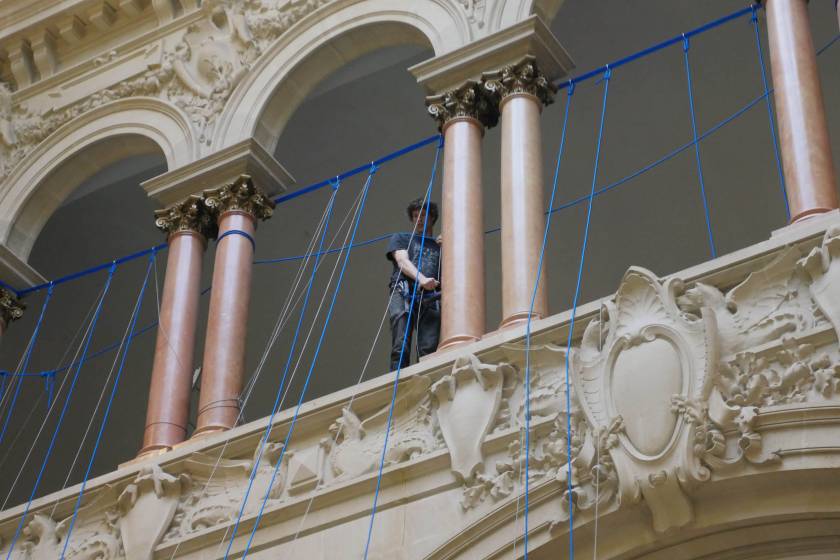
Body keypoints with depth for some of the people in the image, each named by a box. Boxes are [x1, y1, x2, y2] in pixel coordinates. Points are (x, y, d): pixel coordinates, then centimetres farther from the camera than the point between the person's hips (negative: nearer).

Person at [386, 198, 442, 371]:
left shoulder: (440, 245, 30)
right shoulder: (400, 238, 25)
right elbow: (403, 262, 5)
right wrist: (421, 279, -14)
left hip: (430, 299, 2)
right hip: (403, 295, -2)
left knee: (429, 350, -15)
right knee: (401, 349, -17)